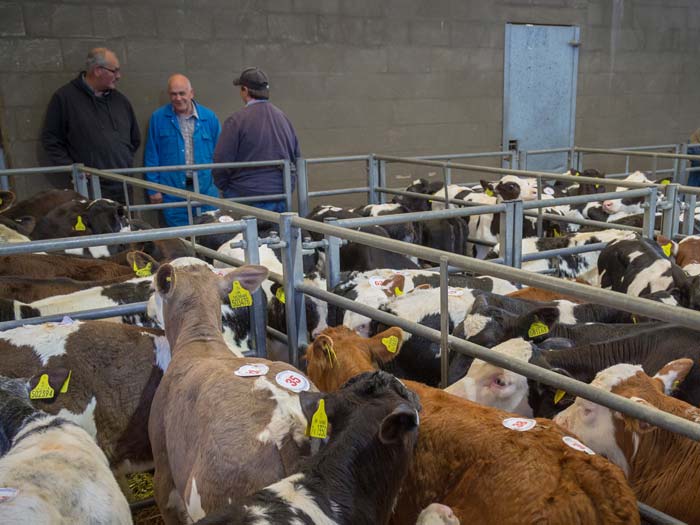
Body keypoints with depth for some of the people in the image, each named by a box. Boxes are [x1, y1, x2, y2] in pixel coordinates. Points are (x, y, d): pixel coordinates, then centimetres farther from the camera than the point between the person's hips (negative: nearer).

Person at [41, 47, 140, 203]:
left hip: (123, 189, 5)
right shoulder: (65, 97, -1)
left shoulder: (121, 100, 14)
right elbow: (50, 140, 0)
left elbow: (135, 139, 25)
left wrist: (125, 163, 12)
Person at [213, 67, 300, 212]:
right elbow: (295, 157, 15)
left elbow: (222, 161, -10)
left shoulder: (237, 120, -10)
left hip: (247, 196, -5)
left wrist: (224, 187, 6)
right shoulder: (283, 117, 8)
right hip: (282, 195, 5)